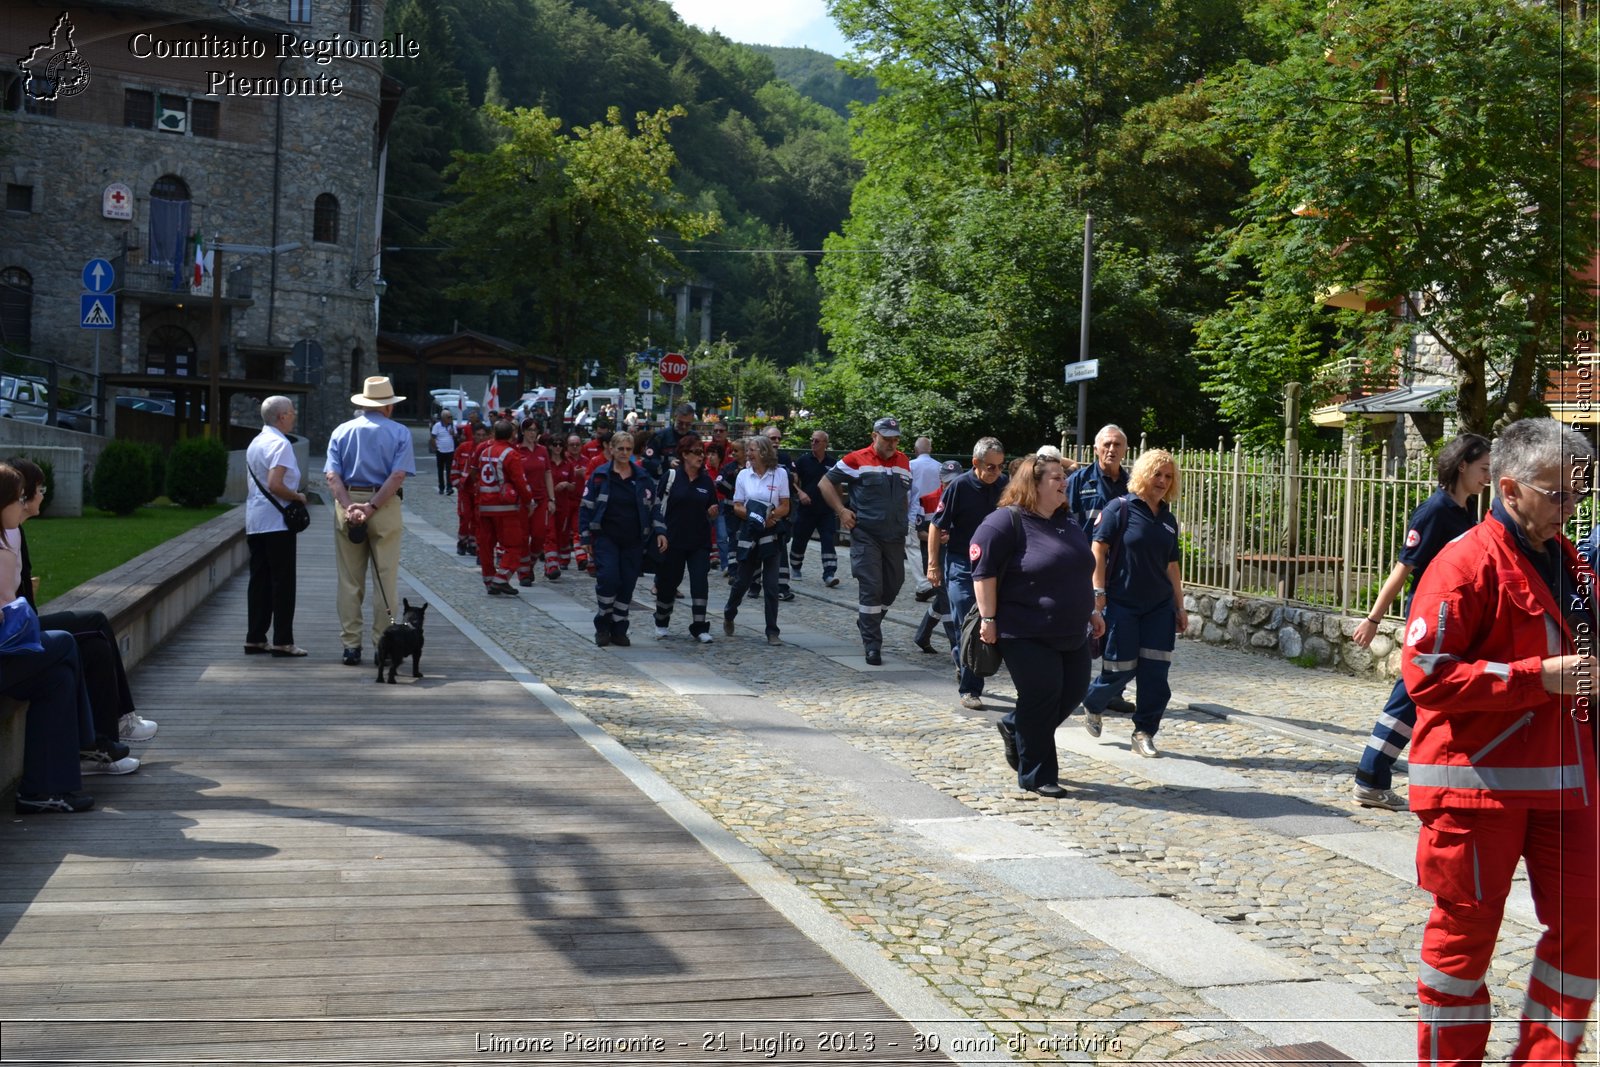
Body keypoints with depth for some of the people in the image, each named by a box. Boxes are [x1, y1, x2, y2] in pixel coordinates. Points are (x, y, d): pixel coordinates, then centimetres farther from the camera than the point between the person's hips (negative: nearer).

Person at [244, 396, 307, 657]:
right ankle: (282, 641, -3)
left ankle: (255, 638, 13)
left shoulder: (255, 443, 16)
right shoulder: (280, 444, -13)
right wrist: (298, 497, -9)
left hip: (254, 522, 9)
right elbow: (275, 485, -23)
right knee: (282, 582, -4)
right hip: (277, 523, -9)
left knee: (259, 580, 11)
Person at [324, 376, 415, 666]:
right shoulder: (399, 433, 2)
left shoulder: (342, 431, 8)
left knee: (349, 582, 6)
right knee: (386, 580, 3)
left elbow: (333, 476, -5)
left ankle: (351, 646, 6)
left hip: (347, 508, 2)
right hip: (386, 510, -2)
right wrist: (372, 507, -15)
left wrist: (349, 507, -14)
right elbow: (398, 476, -13)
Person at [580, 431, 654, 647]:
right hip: (606, 538, -3)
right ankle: (603, 626, 2)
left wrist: (650, 536, 4)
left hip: (633, 540, 3)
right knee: (608, 578, -16)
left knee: (628, 584, 3)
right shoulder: (600, 475, 0)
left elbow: (651, 506, 11)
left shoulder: (642, 477, 7)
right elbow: (587, 507, 1)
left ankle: (619, 630, 14)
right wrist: (588, 538, -3)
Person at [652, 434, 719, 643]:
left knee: (700, 582, -7)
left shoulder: (706, 480, 7)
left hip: (700, 542, 3)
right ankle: (662, 624, 29)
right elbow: (658, 505, -4)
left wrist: (713, 513, -6)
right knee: (668, 581, 8)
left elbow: (711, 512, 17)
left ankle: (699, 627, -2)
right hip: (673, 540, -2)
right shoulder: (671, 476, -4)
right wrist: (660, 533, -10)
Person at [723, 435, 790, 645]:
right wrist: (753, 516, -15)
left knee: (771, 584, -4)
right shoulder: (744, 475, 4)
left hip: (771, 533, -1)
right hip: (749, 533, 1)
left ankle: (772, 631, 2)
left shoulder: (780, 474, -1)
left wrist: (771, 516, -19)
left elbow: (785, 507, 0)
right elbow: (737, 507, 3)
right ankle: (729, 615, 35)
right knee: (743, 579, 9)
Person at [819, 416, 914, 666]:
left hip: (895, 538, 6)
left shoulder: (904, 462, 11)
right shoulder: (857, 460, -5)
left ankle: (867, 622, 36)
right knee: (870, 588, -7)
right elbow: (825, 483, 1)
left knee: (894, 585, 12)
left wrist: (903, 521, 15)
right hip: (866, 536, -5)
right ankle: (872, 646, -3)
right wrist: (841, 511, -7)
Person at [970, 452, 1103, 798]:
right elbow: (984, 571, -15)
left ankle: (1014, 728, 31)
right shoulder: (1006, 521, -11)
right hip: (1027, 635, -8)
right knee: (1041, 699, -5)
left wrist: (1091, 611, 21)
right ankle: (1037, 776, 9)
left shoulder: (1068, 523, 15)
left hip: (1072, 633, 8)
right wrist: (989, 618, -18)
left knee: (1073, 691, 8)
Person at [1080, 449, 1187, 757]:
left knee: (1155, 672, -1)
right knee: (1120, 668, -1)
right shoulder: (1119, 509, -7)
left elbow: (1172, 565, 16)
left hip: (1159, 607, 5)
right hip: (1121, 604, -5)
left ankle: (1144, 733, 9)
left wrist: (1180, 607, 14)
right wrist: (1098, 592, -16)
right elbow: (1098, 550, -10)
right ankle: (1092, 704, 29)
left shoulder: (1168, 519, 12)